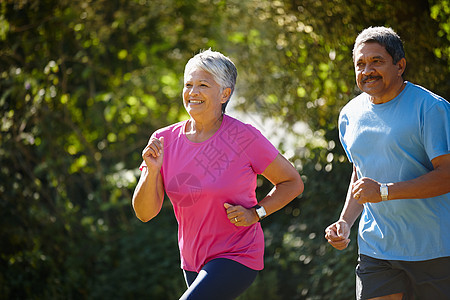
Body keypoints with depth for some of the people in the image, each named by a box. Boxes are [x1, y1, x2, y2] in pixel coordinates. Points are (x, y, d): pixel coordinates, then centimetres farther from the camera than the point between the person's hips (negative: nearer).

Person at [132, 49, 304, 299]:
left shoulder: (244, 137, -14)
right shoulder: (165, 140, -3)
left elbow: (293, 183, -2)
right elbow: (145, 213, -5)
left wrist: (255, 213, -14)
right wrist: (152, 170, -21)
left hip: (237, 258, -6)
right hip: (193, 263, 6)